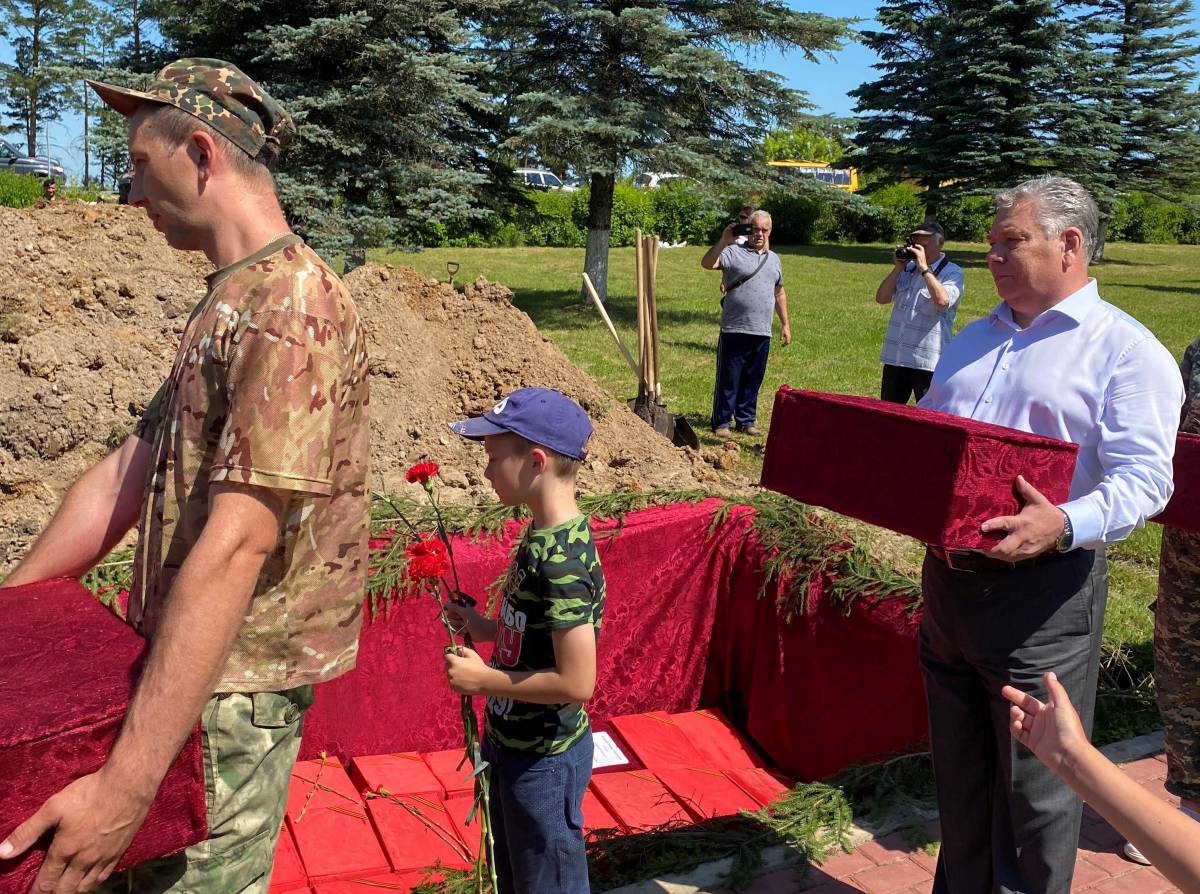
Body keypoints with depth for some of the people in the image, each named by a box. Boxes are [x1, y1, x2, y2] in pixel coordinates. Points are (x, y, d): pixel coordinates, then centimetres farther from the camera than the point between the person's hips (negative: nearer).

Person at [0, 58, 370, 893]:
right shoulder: (228, 304, 12)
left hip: (235, 687, -9)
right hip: (180, 662, 9)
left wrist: (125, 785, -29)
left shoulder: (294, 306, -21)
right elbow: (130, 471, 13)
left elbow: (235, 546, -28)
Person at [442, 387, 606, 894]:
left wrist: (483, 680, -20)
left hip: (543, 761, -9)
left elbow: (576, 681, -29)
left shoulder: (562, 561, -28)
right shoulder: (543, 536, 0)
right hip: (512, 744, 9)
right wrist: (486, 630, -1)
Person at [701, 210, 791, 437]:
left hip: (762, 333, 5)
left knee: (753, 380, 11)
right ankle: (721, 422, 9)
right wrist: (723, 242, -31)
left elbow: (779, 293, 24)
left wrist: (785, 323, 21)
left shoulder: (774, 259, 17)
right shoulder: (733, 252, -3)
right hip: (734, 330, -5)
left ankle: (746, 420, 22)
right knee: (728, 379, 1)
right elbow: (707, 263, -19)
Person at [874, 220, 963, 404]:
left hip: (929, 361, -6)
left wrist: (924, 267, -16)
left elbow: (942, 301, -22)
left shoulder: (952, 272, -4)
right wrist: (898, 267, -2)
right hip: (895, 356, 6)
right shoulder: (907, 268, 11)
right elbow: (881, 298, 7)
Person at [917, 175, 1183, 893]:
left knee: (1034, 789, 4)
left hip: (1043, 590, -6)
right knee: (959, 774, 18)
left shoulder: (1126, 349, -5)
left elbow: (1143, 478, -16)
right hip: (948, 579, 7)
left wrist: (1065, 526, -34)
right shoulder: (974, 341, 16)